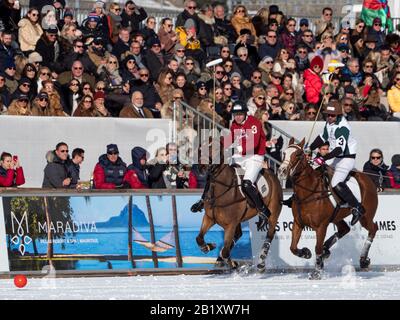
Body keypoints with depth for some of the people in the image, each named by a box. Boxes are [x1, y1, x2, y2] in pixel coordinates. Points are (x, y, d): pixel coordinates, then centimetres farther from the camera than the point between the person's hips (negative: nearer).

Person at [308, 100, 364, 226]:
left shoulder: (343, 128, -24)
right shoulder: (329, 122, 5)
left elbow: (339, 149, -32)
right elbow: (323, 137, 20)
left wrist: (323, 158, -39)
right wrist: (309, 149, 14)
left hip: (346, 158, -10)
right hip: (334, 156, 10)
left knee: (336, 183, -23)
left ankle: (357, 207, -18)